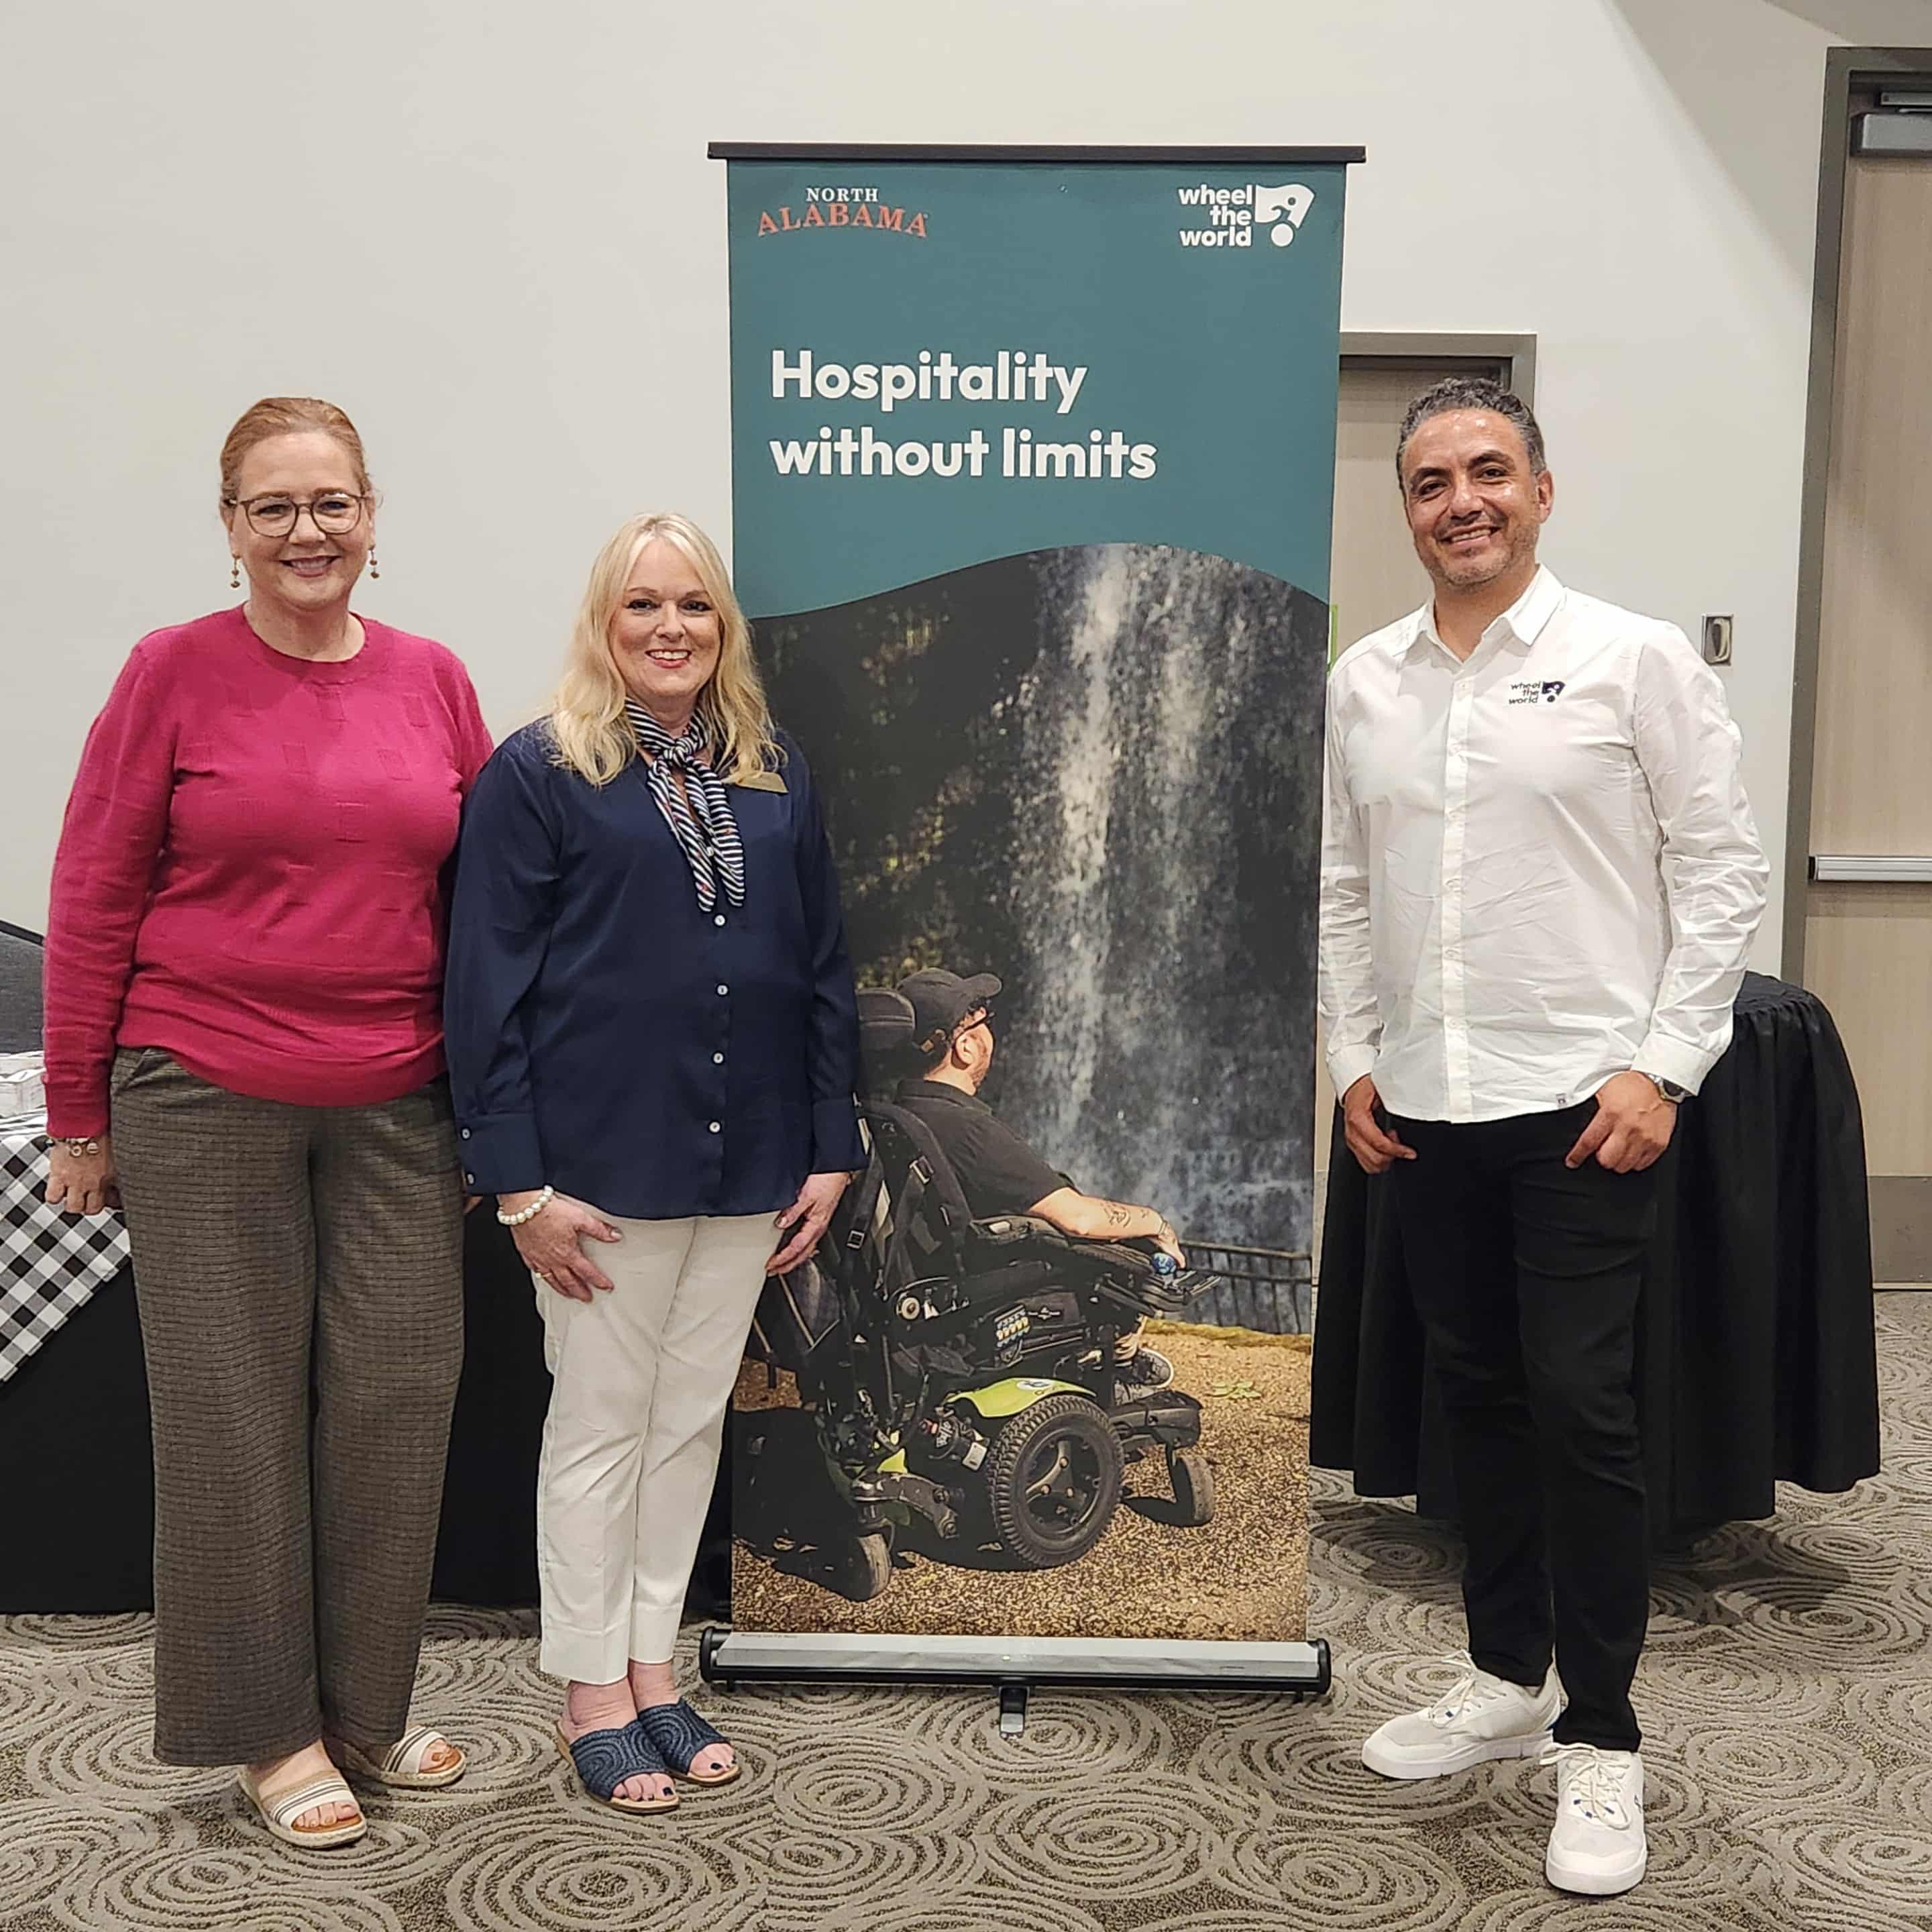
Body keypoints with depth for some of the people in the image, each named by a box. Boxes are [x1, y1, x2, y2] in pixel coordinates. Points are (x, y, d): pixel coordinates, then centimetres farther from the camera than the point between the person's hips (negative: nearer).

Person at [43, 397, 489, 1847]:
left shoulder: (432, 679, 5)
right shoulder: (175, 671, -3)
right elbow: (92, 900, -1)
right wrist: (77, 1117, 1)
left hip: (396, 1105, 3)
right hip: (204, 1101, -3)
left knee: (397, 1399, 7)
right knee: (233, 1411, 6)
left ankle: (365, 1706, 26)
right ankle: (264, 1728, 23)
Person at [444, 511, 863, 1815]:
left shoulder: (777, 774, 9)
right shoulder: (538, 773, -4)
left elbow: (824, 966, 11)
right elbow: (489, 986, -8)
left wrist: (831, 1147, 6)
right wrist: (520, 1182, -12)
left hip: (748, 1163, 5)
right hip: (602, 1158, -4)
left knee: (695, 1417, 13)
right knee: (599, 1425, 7)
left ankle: (654, 1664, 29)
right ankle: (592, 1691, 22)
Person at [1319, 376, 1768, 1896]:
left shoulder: (1636, 659, -4)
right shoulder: (1363, 682, 8)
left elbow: (1723, 871, -5)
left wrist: (1662, 1066, -11)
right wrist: (1354, 1059, 7)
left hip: (1581, 1100, -4)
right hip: (1423, 1108, 4)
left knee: (1581, 1409, -2)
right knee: (1479, 1397, 14)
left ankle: (1601, 1740, 13)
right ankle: (1506, 1678, 30)